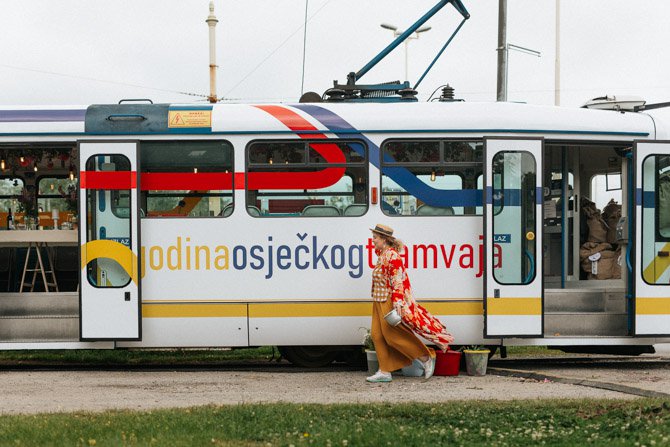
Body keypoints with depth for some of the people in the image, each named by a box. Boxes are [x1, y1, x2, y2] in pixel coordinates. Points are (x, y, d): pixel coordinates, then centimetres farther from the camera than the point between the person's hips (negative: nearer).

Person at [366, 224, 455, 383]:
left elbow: (397, 280, -22)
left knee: (392, 335, -8)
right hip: (380, 302, 10)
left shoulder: (392, 256, -16)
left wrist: (397, 301, -28)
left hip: (391, 302, -10)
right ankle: (384, 372, 7)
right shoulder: (382, 254, 15)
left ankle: (426, 359, 3)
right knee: (377, 334, 5)